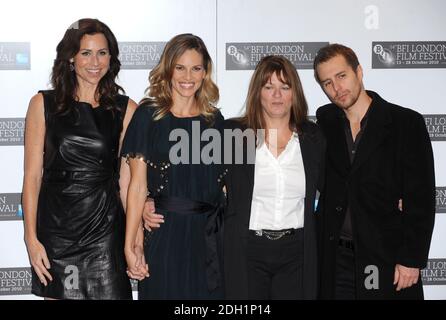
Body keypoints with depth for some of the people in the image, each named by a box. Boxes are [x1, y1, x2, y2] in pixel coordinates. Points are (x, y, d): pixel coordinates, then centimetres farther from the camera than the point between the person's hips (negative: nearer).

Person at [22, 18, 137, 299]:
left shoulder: (126, 110, 3)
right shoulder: (44, 104, 2)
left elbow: (127, 180, 3)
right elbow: (33, 176, 0)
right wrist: (31, 239, -5)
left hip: (106, 230, 0)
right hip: (55, 229, 0)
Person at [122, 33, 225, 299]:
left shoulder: (215, 119, 8)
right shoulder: (149, 115, -3)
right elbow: (138, 184, -6)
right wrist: (130, 244, -10)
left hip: (207, 235, 4)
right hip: (164, 235, -3)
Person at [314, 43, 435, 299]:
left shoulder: (407, 123, -5)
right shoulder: (325, 121, 7)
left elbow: (421, 197, -7)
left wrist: (412, 259, -10)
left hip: (386, 257, -3)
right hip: (336, 257, 3)